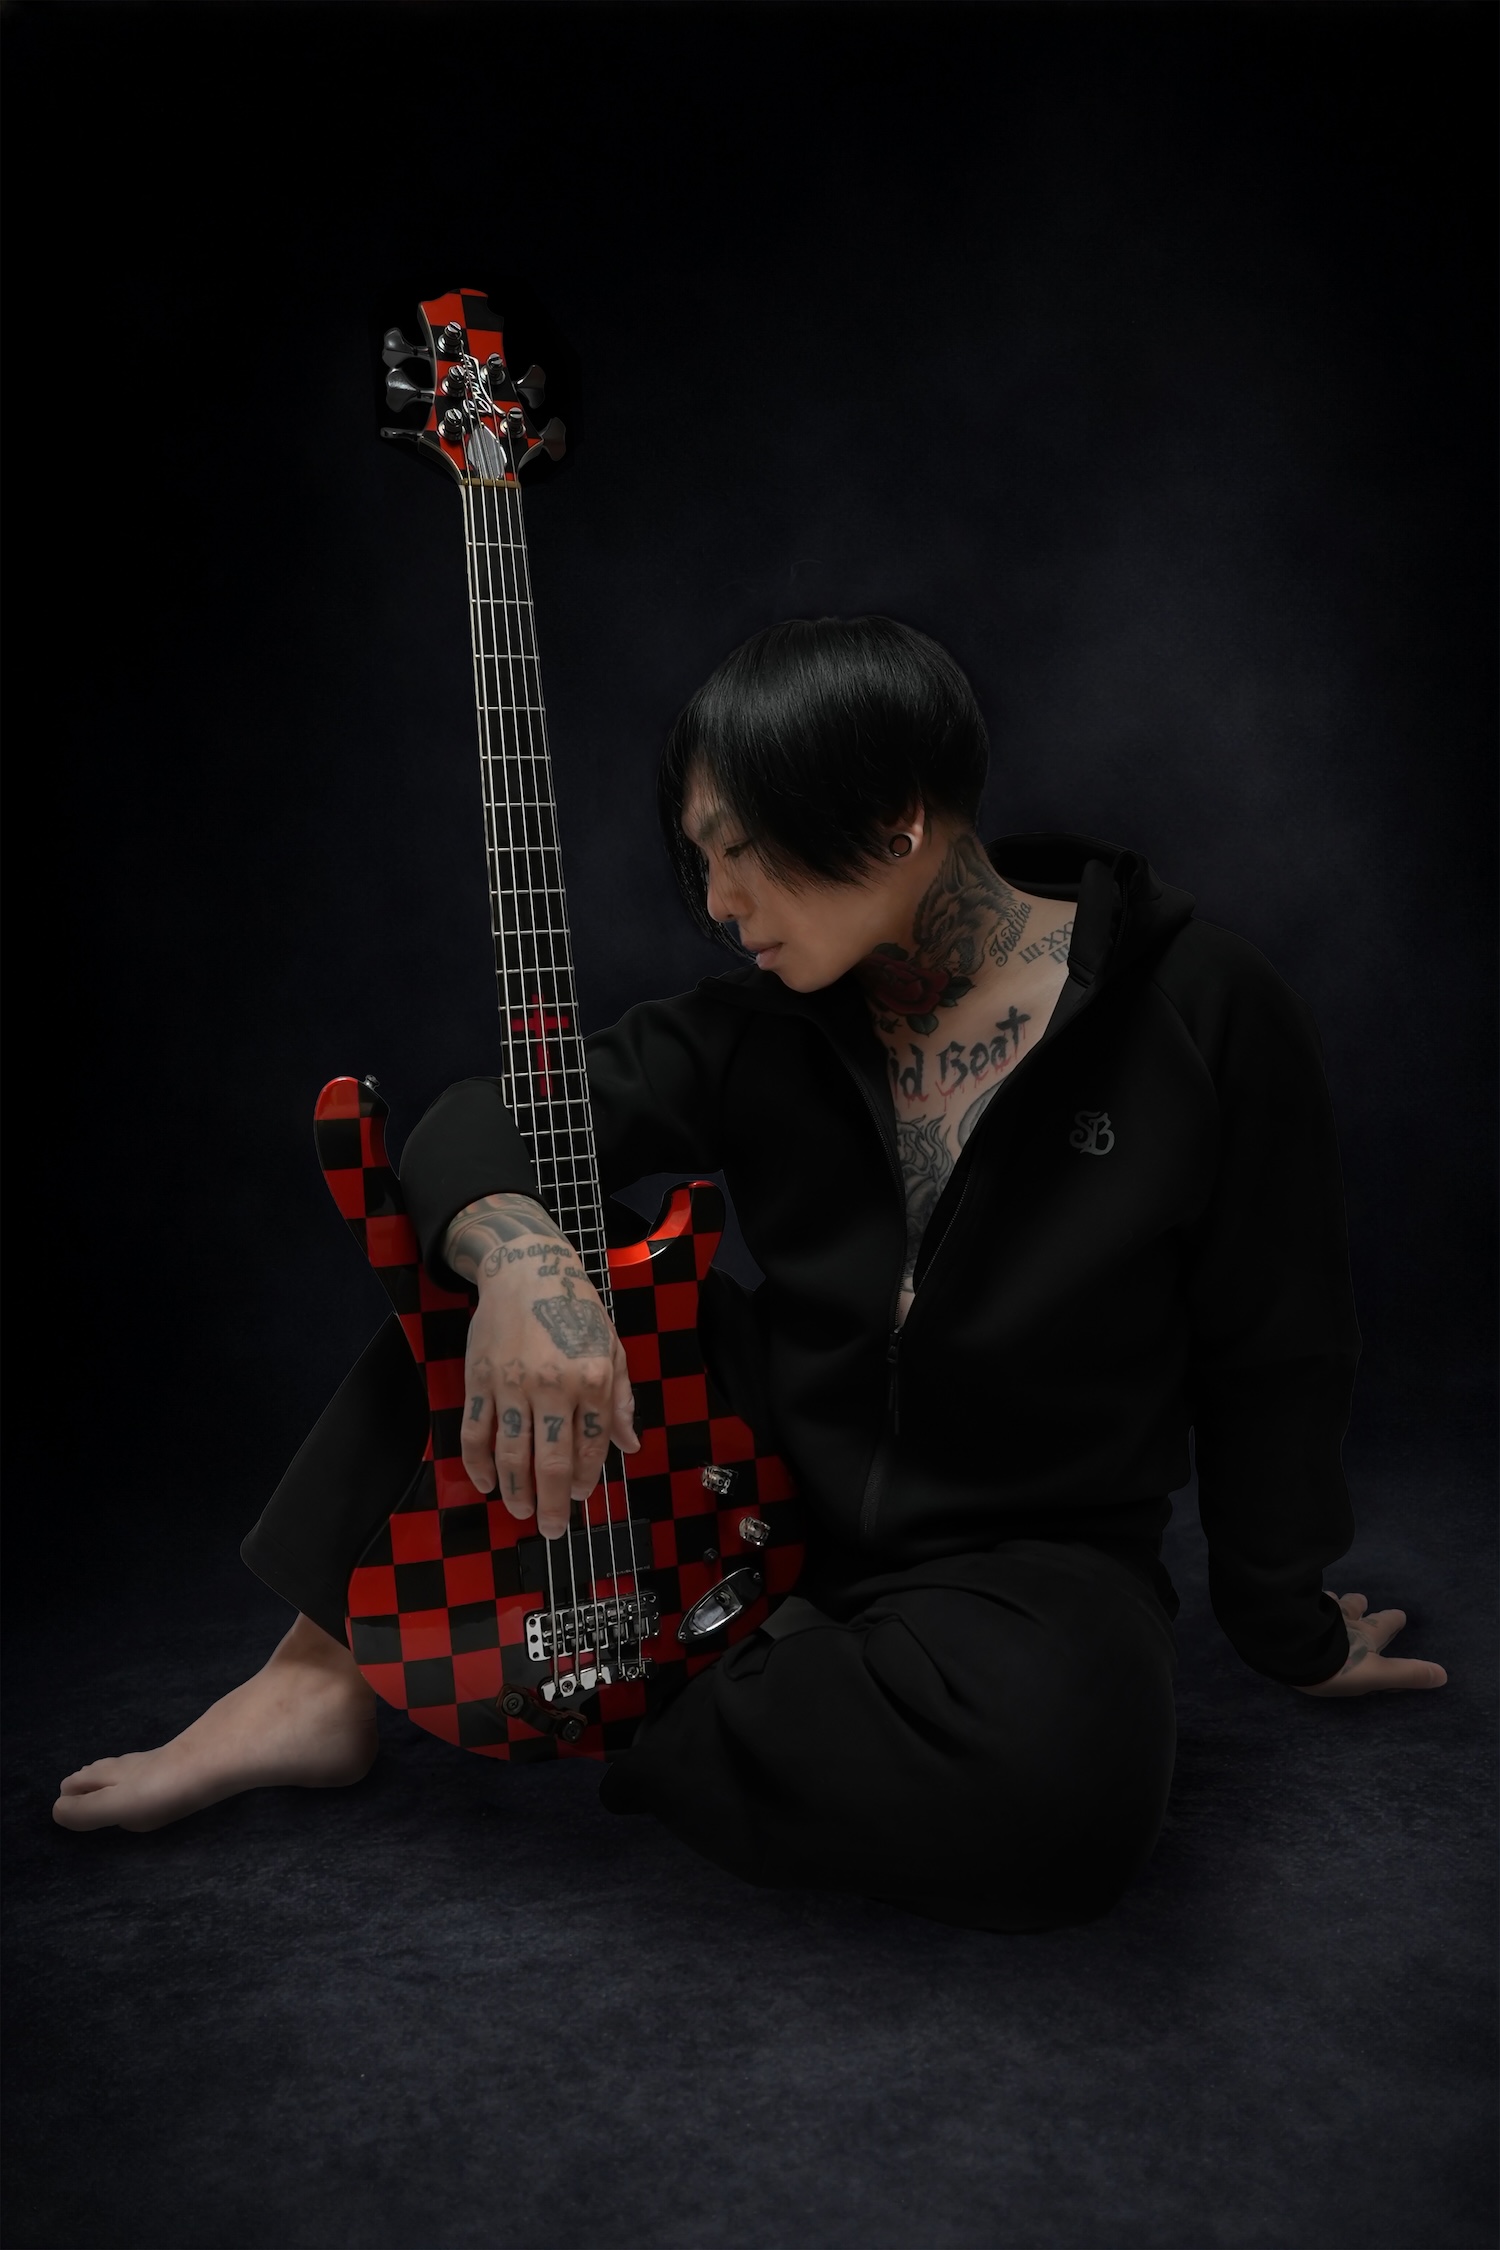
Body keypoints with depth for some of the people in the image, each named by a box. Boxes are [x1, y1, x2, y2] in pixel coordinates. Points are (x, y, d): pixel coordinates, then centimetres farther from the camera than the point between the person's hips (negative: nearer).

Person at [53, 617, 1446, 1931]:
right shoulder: (763, 1033, -4)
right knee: (480, 1244, -3)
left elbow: (1274, 1353, -6)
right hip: (773, 1480, 4)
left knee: (1060, 1777, -38)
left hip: (1034, 1553, -3)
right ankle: (320, 1685, -4)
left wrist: (1287, 1631, 4)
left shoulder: (1201, 1013, -15)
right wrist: (518, 1254, -31)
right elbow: (480, 1125, -7)